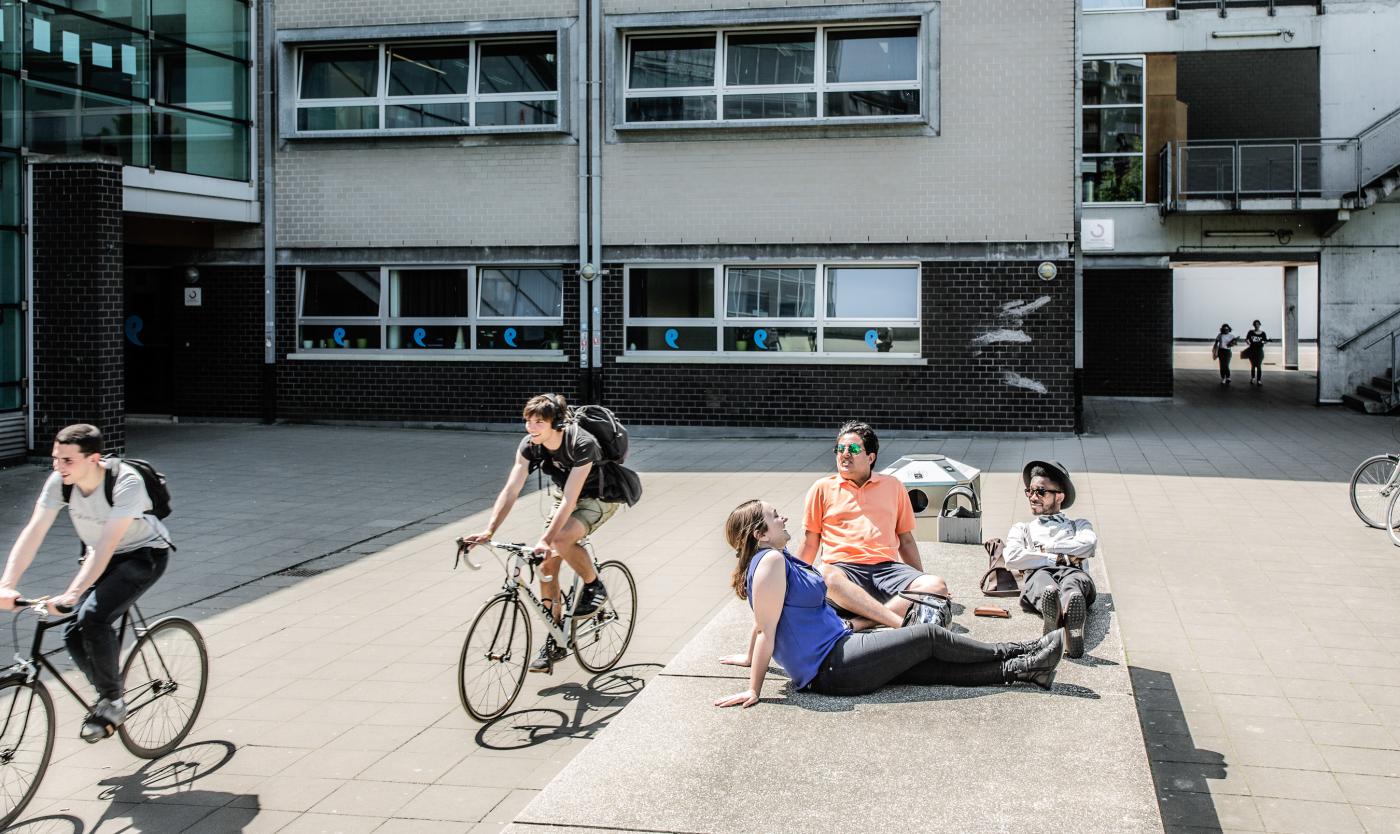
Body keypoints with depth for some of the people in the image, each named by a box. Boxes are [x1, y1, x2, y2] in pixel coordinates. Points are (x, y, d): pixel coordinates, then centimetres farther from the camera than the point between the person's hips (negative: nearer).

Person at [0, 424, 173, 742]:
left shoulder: (126, 483, -33)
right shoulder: (59, 481, -17)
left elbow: (107, 544, -39)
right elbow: (33, 532, -21)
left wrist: (72, 594, -48)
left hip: (143, 553, -6)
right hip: (99, 557, 6)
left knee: (93, 617, -26)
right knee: (74, 634, -8)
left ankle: (112, 702, -7)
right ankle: (109, 694, 18)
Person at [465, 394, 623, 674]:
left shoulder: (582, 444, -34)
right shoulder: (529, 445, -17)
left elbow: (569, 498, -37)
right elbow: (510, 491, -19)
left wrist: (545, 540, -43)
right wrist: (489, 531, -30)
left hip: (600, 499, -6)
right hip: (563, 497, 6)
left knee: (561, 541, -32)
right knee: (546, 563, -5)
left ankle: (594, 587, -4)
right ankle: (556, 641, 8)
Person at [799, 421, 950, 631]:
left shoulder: (893, 486, 20)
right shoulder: (823, 488, 15)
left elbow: (906, 539, 23)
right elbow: (811, 541, 17)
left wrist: (921, 581, 17)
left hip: (887, 567, 3)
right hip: (843, 568, -2)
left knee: (937, 587, -27)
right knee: (827, 578, -40)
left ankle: (856, 624, -41)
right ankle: (903, 623, -49)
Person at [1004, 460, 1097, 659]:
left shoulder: (1079, 525, 36)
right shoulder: (1022, 528, 34)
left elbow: (1089, 545, 8)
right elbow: (1012, 558, 9)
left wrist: (1045, 548, 8)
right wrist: (1059, 558, 3)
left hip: (1073, 571, 0)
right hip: (1038, 573, 0)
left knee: (1073, 582, -41)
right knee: (1044, 583, -41)